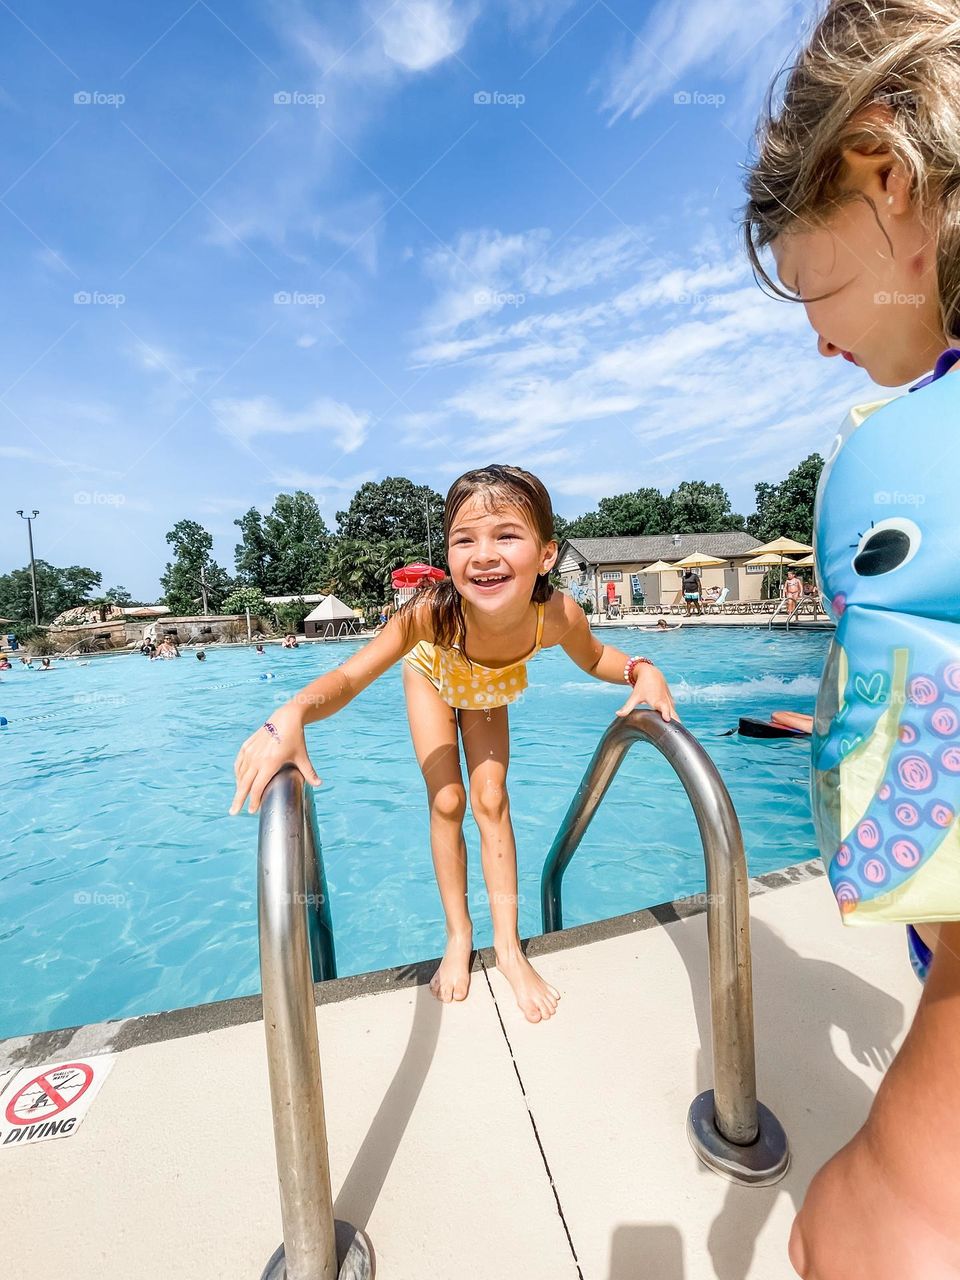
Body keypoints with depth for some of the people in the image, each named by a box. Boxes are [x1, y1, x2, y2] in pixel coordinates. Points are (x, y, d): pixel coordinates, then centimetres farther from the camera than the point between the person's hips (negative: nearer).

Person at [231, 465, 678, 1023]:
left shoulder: (559, 613, -38)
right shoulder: (431, 612, -46)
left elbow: (594, 658, -15)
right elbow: (349, 678, -40)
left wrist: (642, 671, -34)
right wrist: (290, 715, -59)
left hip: (492, 688, 1)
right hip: (432, 674, -1)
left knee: (491, 799, -2)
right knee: (447, 804, -3)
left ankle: (508, 944, 16)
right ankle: (459, 938, 20)